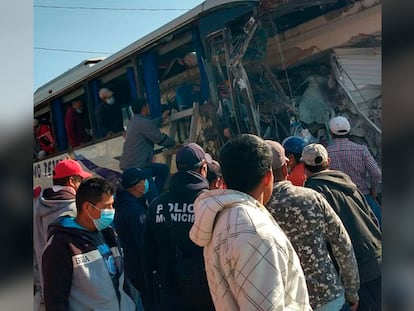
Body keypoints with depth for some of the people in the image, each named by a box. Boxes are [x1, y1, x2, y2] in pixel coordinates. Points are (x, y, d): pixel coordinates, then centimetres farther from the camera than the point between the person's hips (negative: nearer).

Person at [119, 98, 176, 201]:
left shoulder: (133, 121, 15)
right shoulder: (144, 122, -16)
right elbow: (161, 139, -10)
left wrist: (162, 118, 49)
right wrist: (174, 143, 10)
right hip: (136, 168, -10)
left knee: (164, 169, 21)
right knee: (153, 198, -9)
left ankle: (156, 196, 21)